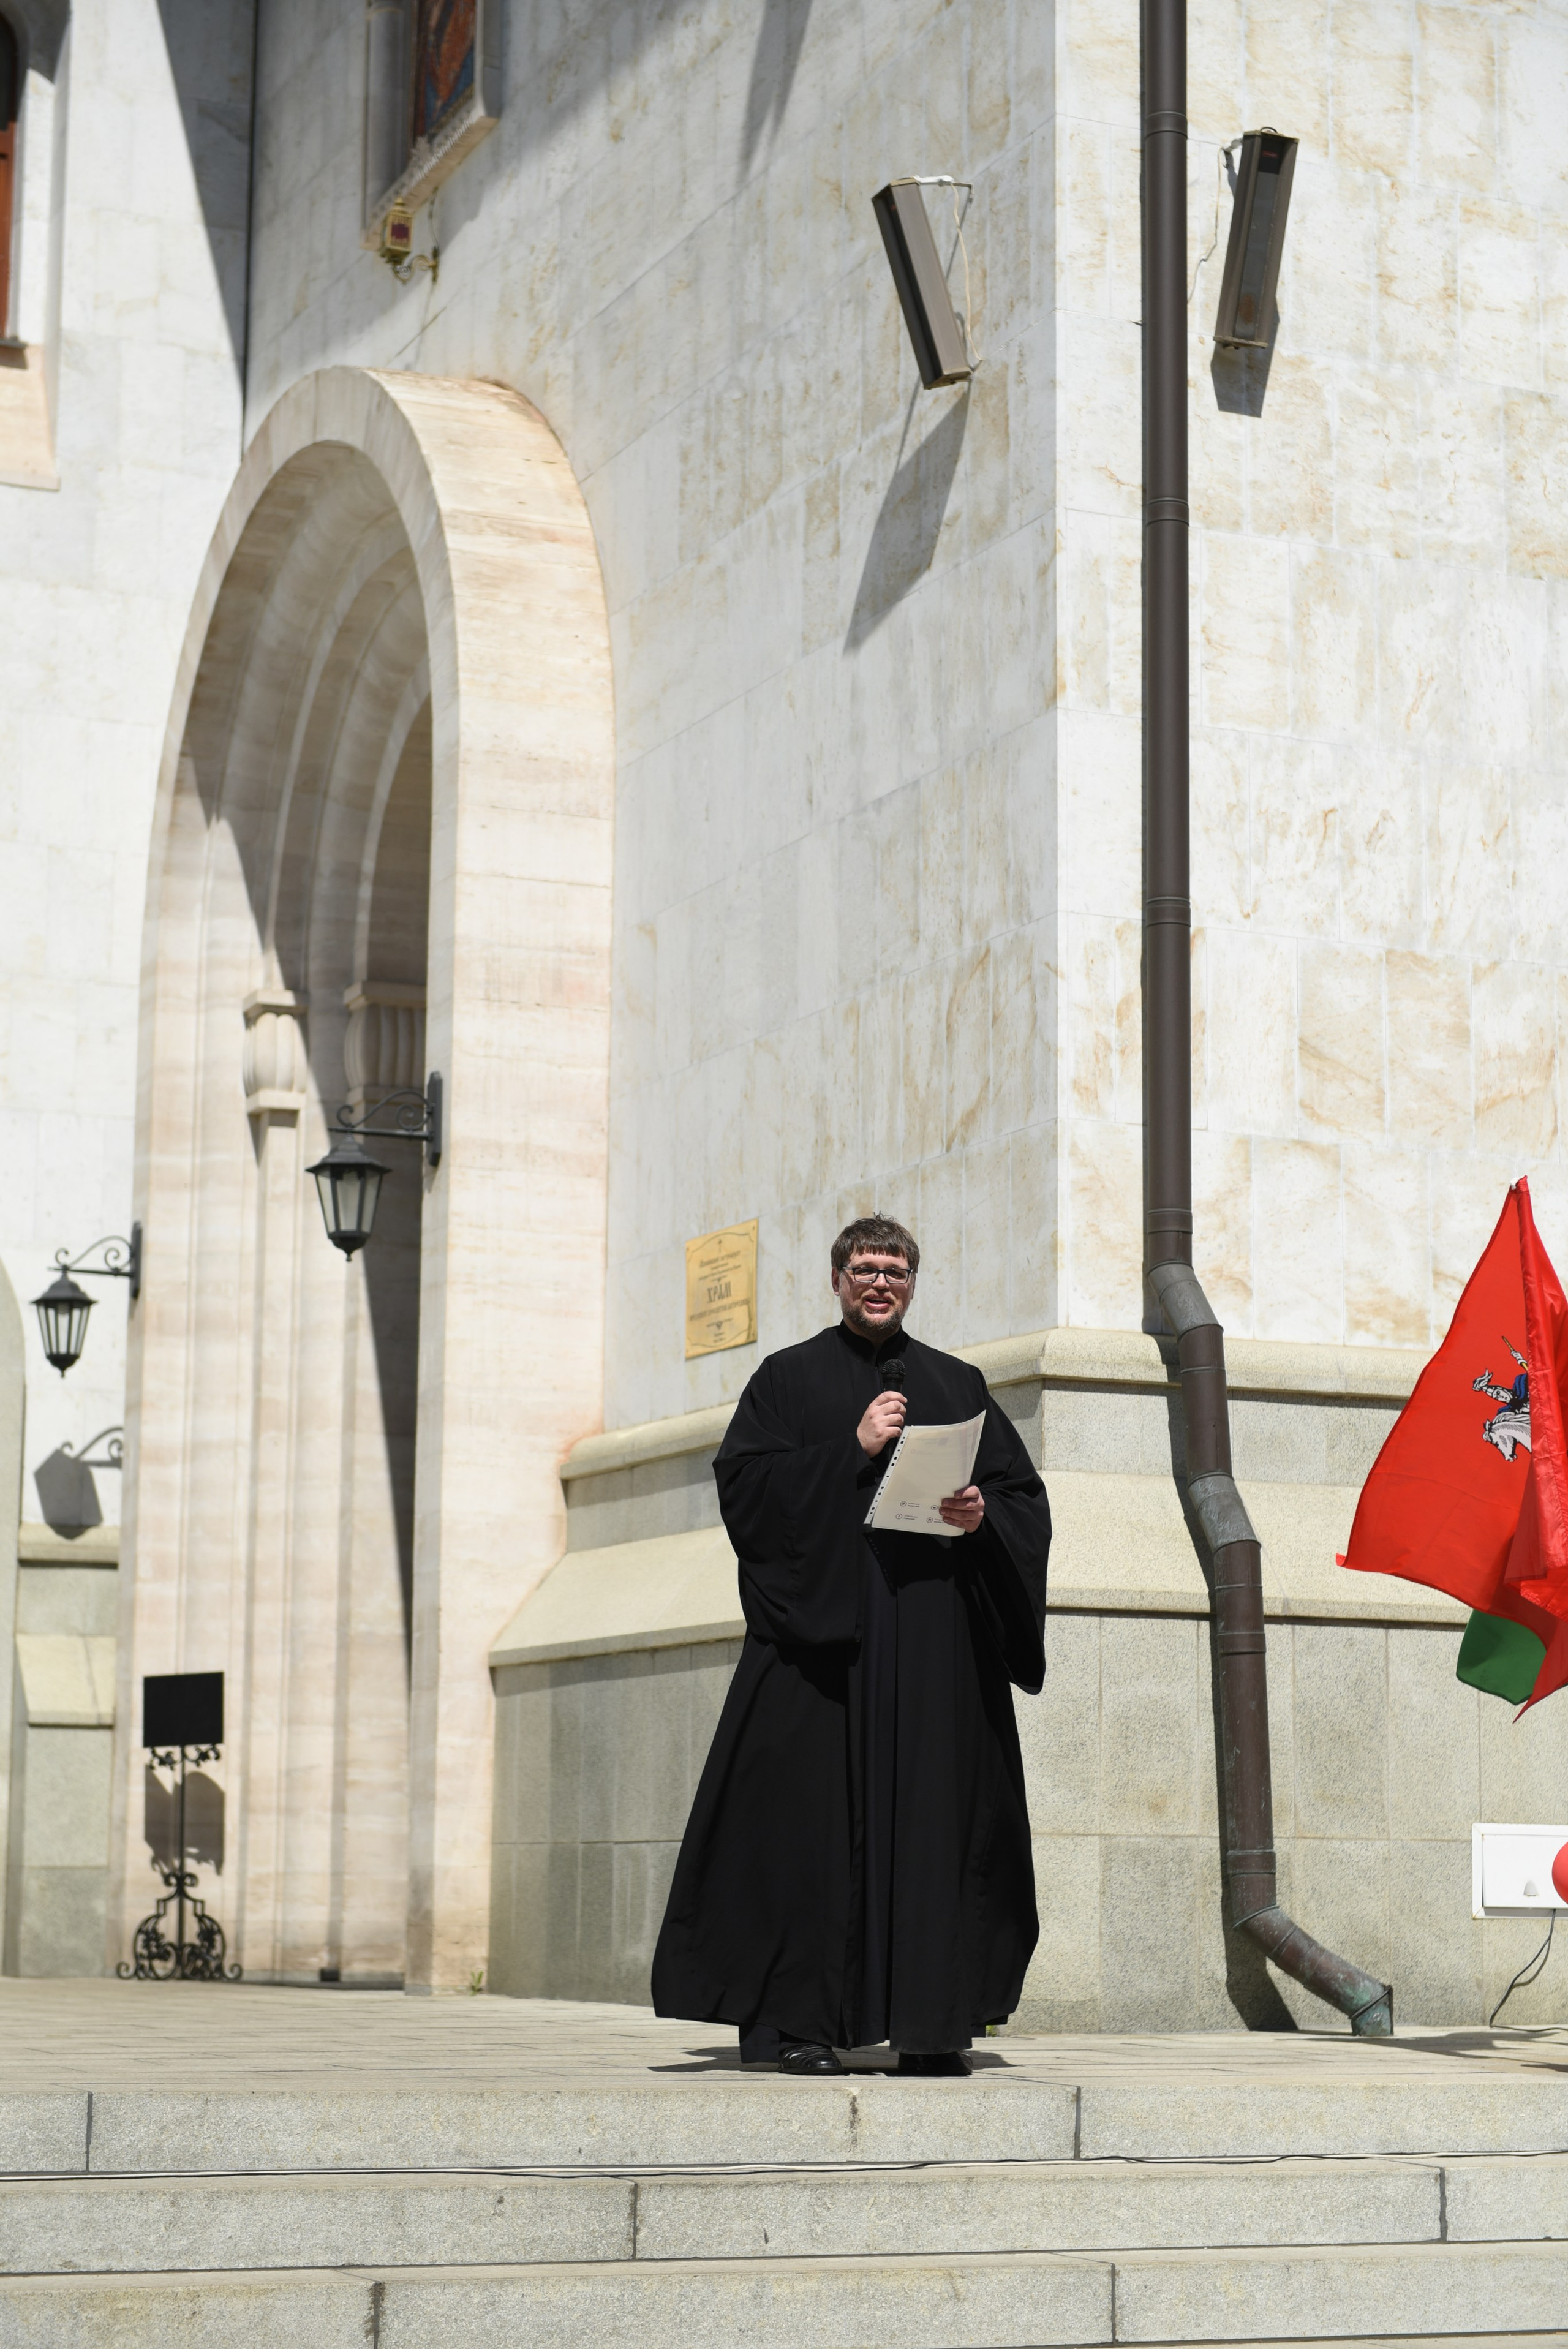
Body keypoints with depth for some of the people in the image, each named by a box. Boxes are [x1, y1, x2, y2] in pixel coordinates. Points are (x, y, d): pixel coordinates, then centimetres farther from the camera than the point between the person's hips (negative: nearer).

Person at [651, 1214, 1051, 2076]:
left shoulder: (958, 1387, 16)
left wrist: (983, 1514, -8)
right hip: (821, 1628, -2)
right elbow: (744, 1484, -4)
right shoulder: (789, 1379, 9)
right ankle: (798, 2019, -2)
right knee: (813, 1816, -7)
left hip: (936, 1640, 3)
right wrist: (852, 1450, -11)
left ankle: (931, 2023, 3)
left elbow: (1026, 1497, 14)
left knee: (934, 1815, -1)